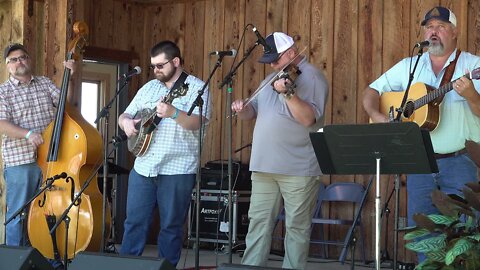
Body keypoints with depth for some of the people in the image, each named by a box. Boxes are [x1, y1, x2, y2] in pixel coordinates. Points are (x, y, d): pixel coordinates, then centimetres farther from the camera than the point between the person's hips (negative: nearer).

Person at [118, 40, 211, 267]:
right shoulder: (148, 88, 14)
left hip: (177, 169, -5)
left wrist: (173, 113, -35)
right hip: (143, 167, 5)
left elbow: (198, 123, -17)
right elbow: (125, 115, 18)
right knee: (134, 222, 6)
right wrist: (126, 122, -6)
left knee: (171, 226, 3)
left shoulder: (196, 87, -3)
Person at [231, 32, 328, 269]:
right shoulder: (271, 79, 18)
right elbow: (254, 111, 21)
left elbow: (308, 118, -18)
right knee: (258, 222, 6)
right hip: (264, 166, 7)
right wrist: (243, 109, -1)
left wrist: (288, 93, -27)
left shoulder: (312, 77, -6)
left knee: (297, 226, 1)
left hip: (298, 169, -7)